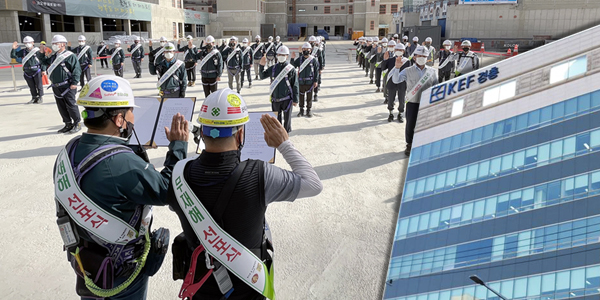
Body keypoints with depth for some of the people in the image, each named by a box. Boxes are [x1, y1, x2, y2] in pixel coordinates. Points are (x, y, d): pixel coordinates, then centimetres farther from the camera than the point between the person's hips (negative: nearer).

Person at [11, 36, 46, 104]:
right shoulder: (23, 51, 8)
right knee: (31, 86, 11)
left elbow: (43, 60, -3)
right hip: (27, 72, 4)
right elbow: (13, 56, 8)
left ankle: (40, 98, 12)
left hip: (37, 71, -4)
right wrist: (14, 49, -8)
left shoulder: (37, 51, -5)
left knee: (39, 85, 2)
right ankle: (34, 98, 20)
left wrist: (43, 70, -6)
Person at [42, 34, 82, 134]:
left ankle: (77, 124, 7)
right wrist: (45, 55, 14)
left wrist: (74, 83, -19)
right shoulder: (53, 56, 16)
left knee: (71, 105, -4)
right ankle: (68, 124, 20)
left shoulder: (69, 56, -8)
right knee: (61, 107, 11)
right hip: (56, 87, 8)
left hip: (67, 86, -8)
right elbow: (45, 63, 30)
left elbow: (77, 69, -13)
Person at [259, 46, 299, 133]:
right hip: (275, 99, 3)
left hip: (286, 99, -3)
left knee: (287, 119, 6)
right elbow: (262, 76, 13)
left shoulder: (291, 69, -6)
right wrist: (262, 66, -3)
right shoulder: (273, 68, 5)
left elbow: (295, 85, -5)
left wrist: (295, 100, -7)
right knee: (276, 119, 14)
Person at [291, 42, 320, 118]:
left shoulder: (314, 60, -2)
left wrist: (316, 81, -5)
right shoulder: (299, 59, 4)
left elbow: (316, 71, -1)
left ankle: (309, 110, 18)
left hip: (310, 82, -2)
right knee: (301, 96, 10)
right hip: (301, 81, 2)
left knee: (309, 97, 5)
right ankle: (301, 110, 22)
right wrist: (292, 59, -14)